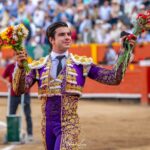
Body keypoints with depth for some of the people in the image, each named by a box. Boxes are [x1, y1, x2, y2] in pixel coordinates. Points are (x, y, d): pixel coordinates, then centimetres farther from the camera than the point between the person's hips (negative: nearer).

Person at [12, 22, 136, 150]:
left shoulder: (82, 64, 1)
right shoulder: (39, 66, 3)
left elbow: (113, 78, -4)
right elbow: (19, 89, -8)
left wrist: (123, 54, -17)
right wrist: (20, 66, -26)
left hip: (69, 126, -3)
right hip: (48, 125, 3)